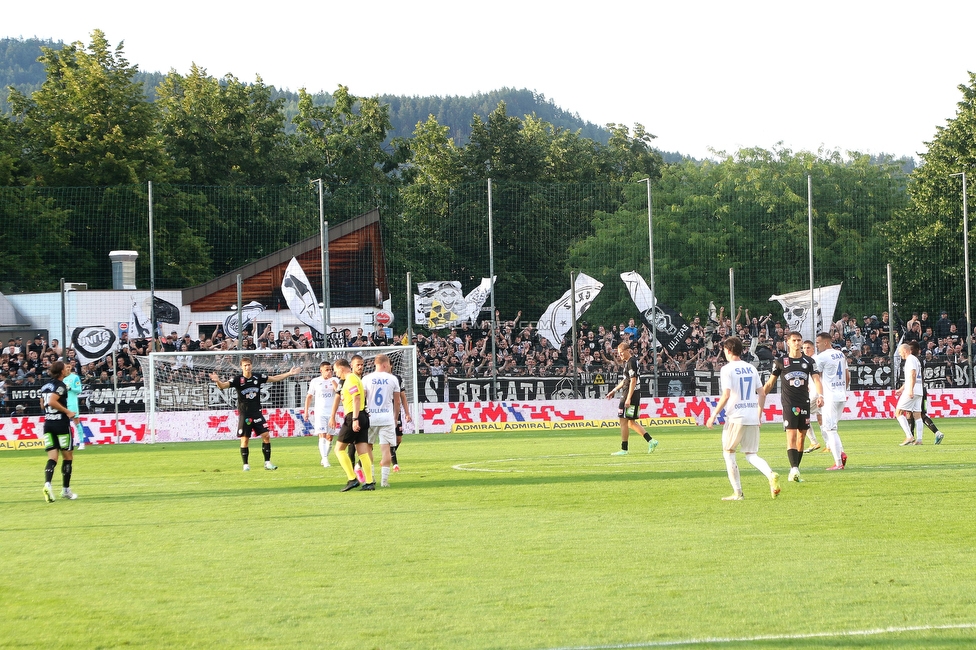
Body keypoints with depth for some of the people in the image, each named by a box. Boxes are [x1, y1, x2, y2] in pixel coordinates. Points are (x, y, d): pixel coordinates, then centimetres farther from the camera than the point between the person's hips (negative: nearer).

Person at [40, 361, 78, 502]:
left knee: (52, 458, -1)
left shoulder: (45, 386, 12)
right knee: (67, 456, 8)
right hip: (61, 424, -6)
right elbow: (52, 401, -23)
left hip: (48, 423, 6)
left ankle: (47, 483, -25)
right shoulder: (60, 385, -11)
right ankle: (66, 489, 12)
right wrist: (67, 411, -16)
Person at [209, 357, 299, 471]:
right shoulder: (238, 379, -8)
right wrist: (217, 381, -41)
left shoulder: (258, 377, 2)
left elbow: (274, 378, 14)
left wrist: (289, 374, 12)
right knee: (244, 439, 0)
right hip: (244, 414, -3)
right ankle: (245, 465, 11)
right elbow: (223, 386, -19)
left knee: (266, 436, -4)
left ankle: (267, 462, 4)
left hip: (257, 413, 3)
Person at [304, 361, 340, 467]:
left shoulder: (335, 380, 4)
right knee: (322, 436, -14)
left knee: (329, 437, 8)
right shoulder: (315, 382, 2)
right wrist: (306, 411, 5)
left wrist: (332, 379, -16)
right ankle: (325, 460, -21)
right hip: (320, 413, -2)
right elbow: (309, 396, 9)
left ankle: (324, 458, 21)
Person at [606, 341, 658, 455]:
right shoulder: (627, 362, 17)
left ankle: (624, 449, -3)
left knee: (624, 421, -6)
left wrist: (628, 399, -23)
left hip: (631, 395, -10)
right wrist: (614, 391, 30)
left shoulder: (631, 362, -14)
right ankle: (651, 441, 13)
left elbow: (633, 381, -20)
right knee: (632, 422, 14)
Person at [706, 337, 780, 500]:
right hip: (752, 418, 6)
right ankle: (771, 475, -17)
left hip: (736, 417, -6)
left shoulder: (727, 369, -6)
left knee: (728, 453, 10)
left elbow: (726, 396, -14)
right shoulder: (751, 368, 12)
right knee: (751, 455, 12)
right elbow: (762, 394, 13)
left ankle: (737, 492, 5)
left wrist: (713, 416, -7)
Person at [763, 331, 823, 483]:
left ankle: (794, 470, 14)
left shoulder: (808, 361, 6)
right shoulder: (780, 362, 2)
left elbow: (816, 379, -3)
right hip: (789, 404, -3)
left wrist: (820, 395, -21)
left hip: (804, 403, 3)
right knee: (791, 435, -14)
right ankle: (794, 469, -23)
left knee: (801, 436, 6)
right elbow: (770, 383, 10)